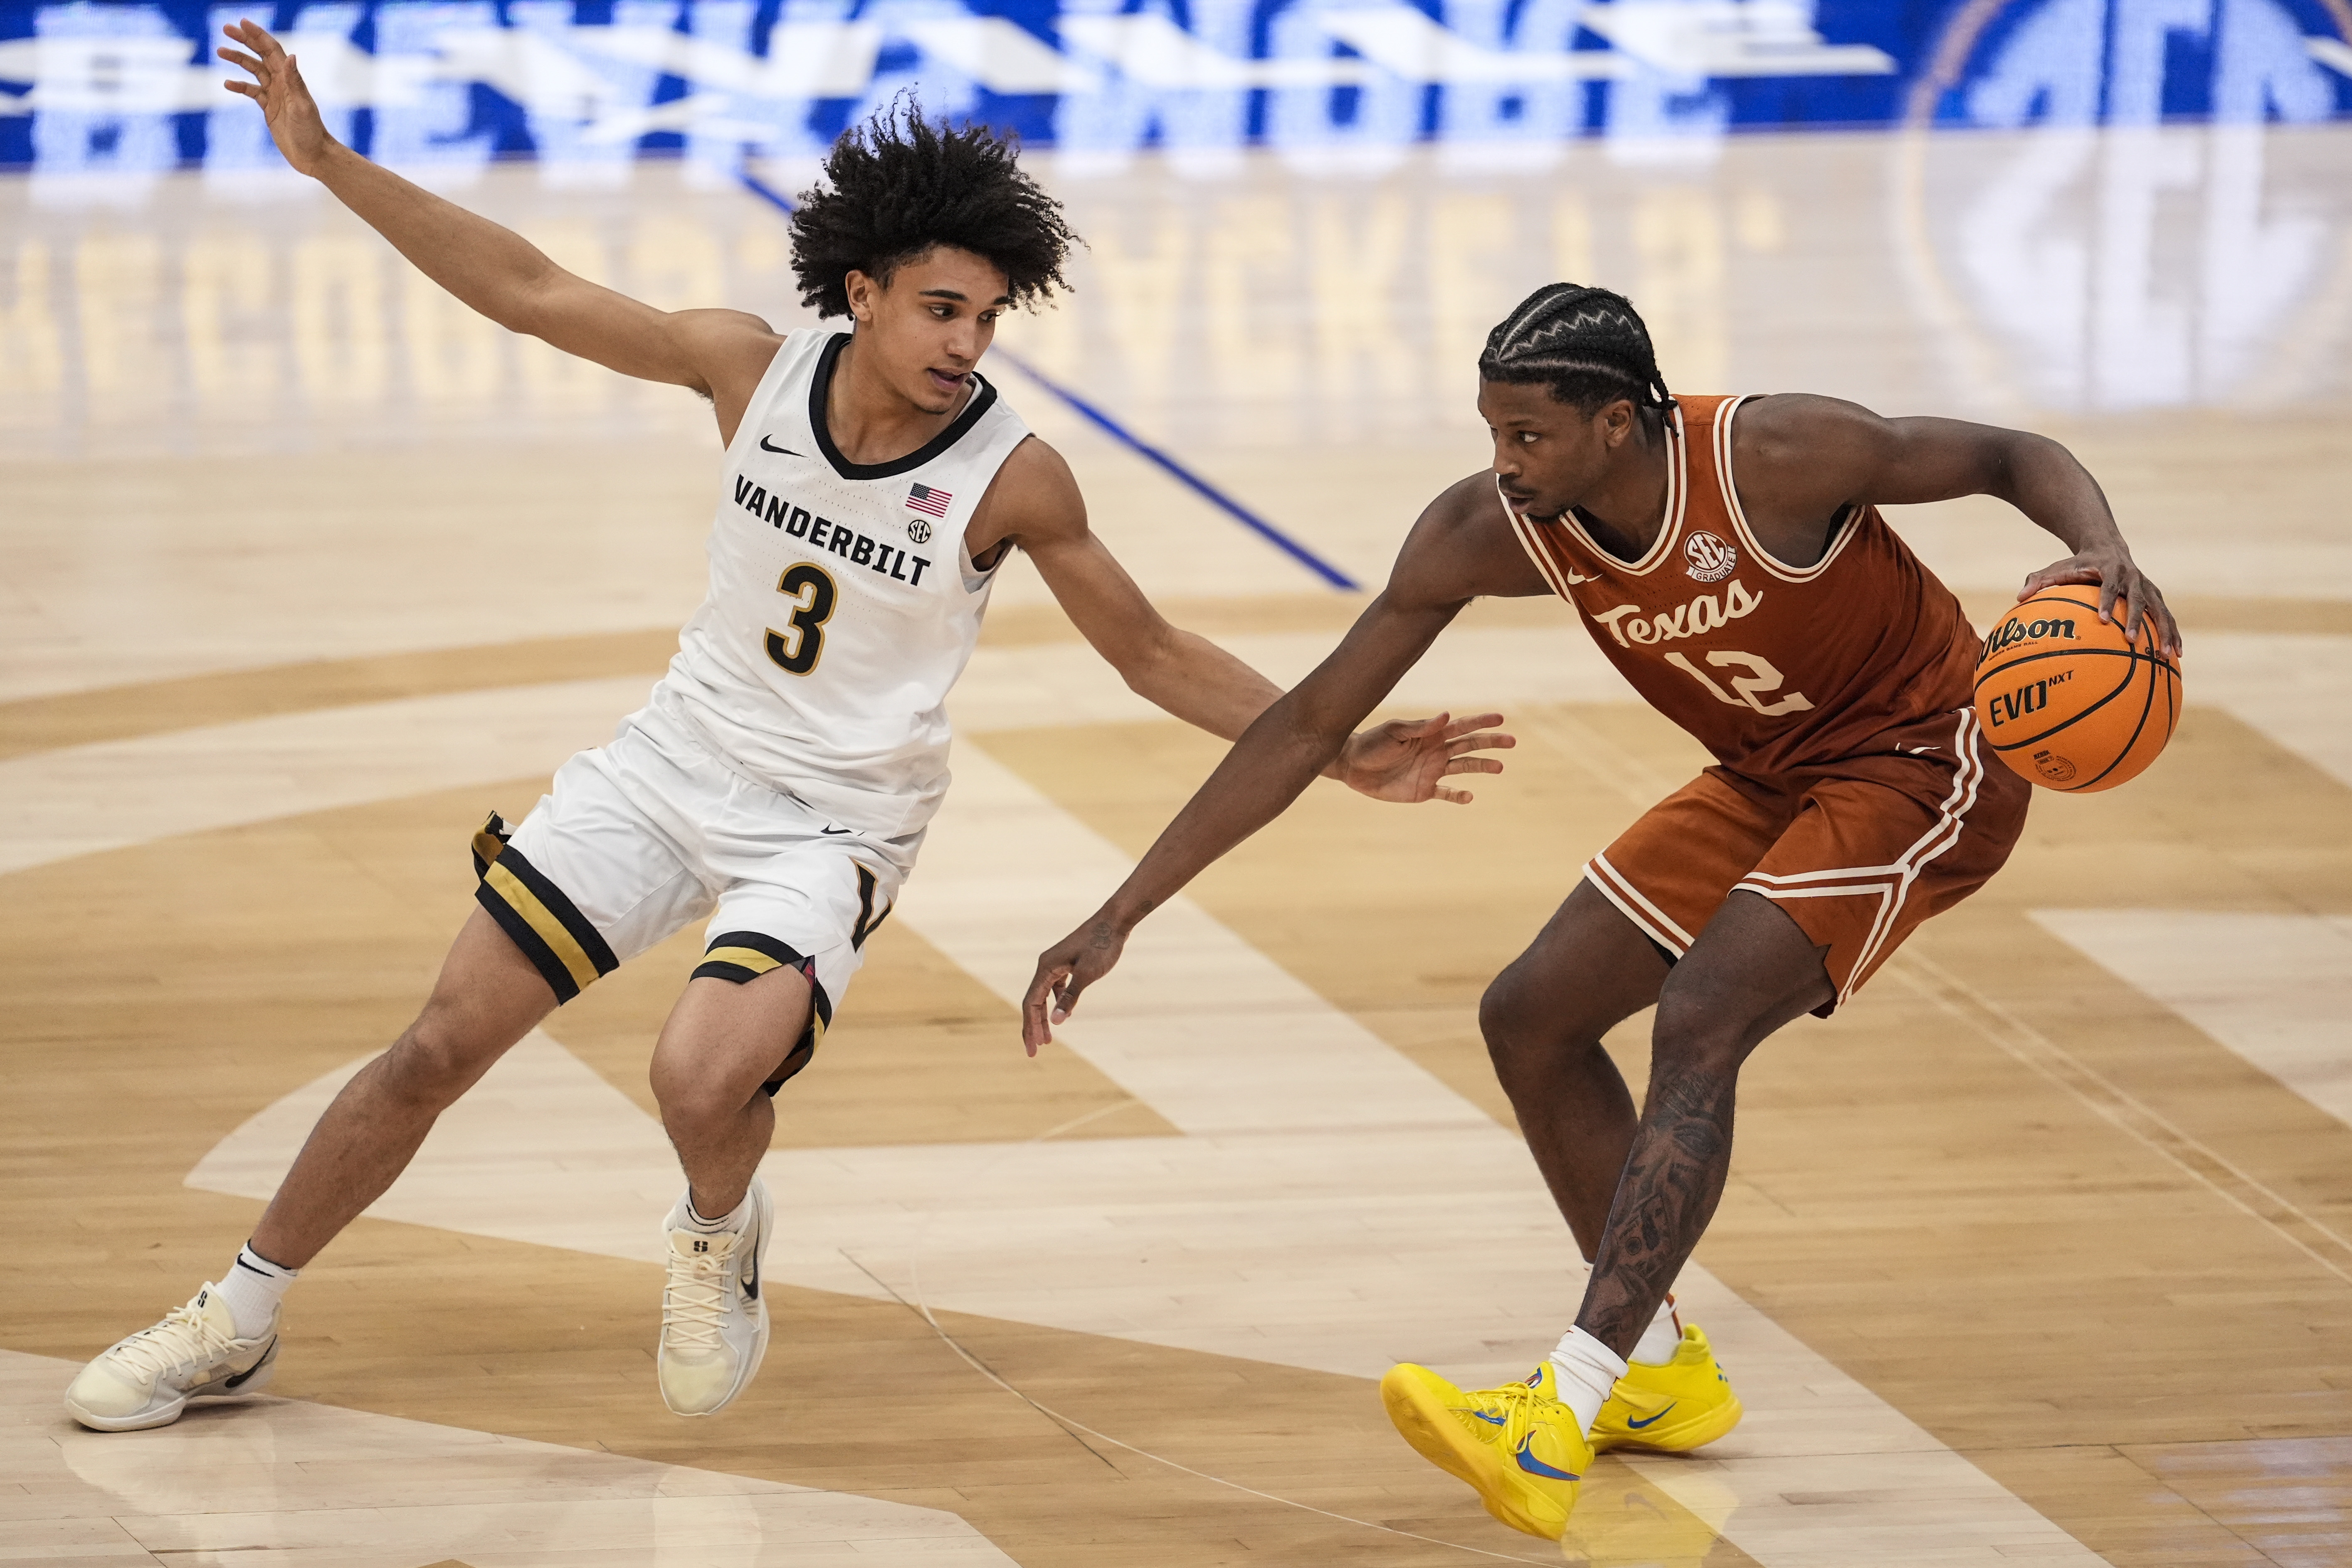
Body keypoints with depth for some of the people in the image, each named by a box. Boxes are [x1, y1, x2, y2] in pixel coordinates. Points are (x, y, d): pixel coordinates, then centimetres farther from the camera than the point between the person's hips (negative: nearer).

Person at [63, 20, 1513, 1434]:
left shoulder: (1013, 478, -17)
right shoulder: (756, 370, -10)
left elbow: (1160, 657, -5)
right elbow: (531, 292, -3)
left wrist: (1342, 754, -13)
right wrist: (330, 162, -6)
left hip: (833, 827, -3)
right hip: (674, 762, 3)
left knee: (704, 1077, -29)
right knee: (439, 1049, 0)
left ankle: (721, 1234, 9)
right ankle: (235, 1323, 17)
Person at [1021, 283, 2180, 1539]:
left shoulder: (1774, 460, -31)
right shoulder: (1486, 533, -16)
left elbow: (2017, 458, -17)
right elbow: (1309, 728, -9)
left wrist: (2104, 552, -41)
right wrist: (1121, 917, -11)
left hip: (1925, 768, -7)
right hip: (1769, 781, 7)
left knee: (1699, 1026, -25)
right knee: (1531, 1018, 4)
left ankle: (1557, 1425, -31)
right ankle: (1664, 1373, 21)